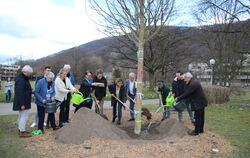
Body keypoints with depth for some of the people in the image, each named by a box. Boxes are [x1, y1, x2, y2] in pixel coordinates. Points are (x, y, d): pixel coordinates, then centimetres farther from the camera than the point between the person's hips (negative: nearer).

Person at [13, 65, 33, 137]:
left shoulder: (23, 78, 10)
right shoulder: (20, 80, -22)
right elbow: (20, 93, -25)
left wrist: (31, 91, 9)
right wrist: (22, 104, -24)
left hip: (23, 101, 11)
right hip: (23, 102, -11)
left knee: (21, 116, 18)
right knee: (24, 116, -4)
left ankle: (20, 130, 30)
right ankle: (22, 132, 4)